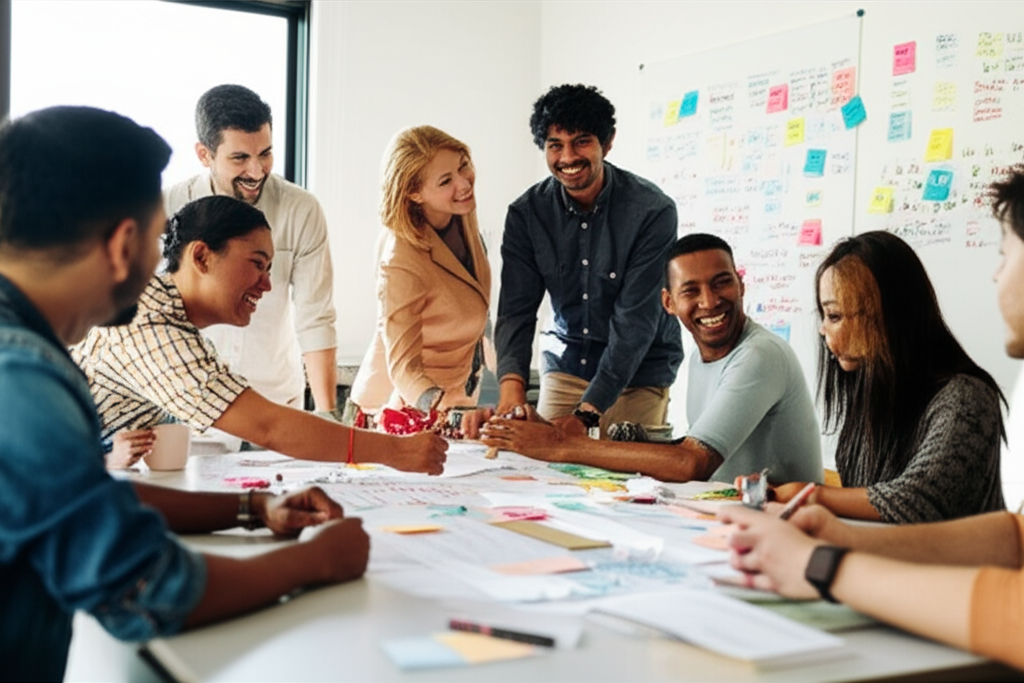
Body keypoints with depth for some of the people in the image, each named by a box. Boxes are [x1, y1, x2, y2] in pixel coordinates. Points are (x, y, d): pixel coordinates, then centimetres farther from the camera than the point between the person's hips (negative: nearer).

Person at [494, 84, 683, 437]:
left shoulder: (653, 211, -20)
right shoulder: (526, 213, -9)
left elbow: (635, 320, -24)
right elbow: (516, 309, -13)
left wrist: (586, 413, -31)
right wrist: (511, 385, -33)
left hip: (638, 372, -3)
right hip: (565, 364, 3)